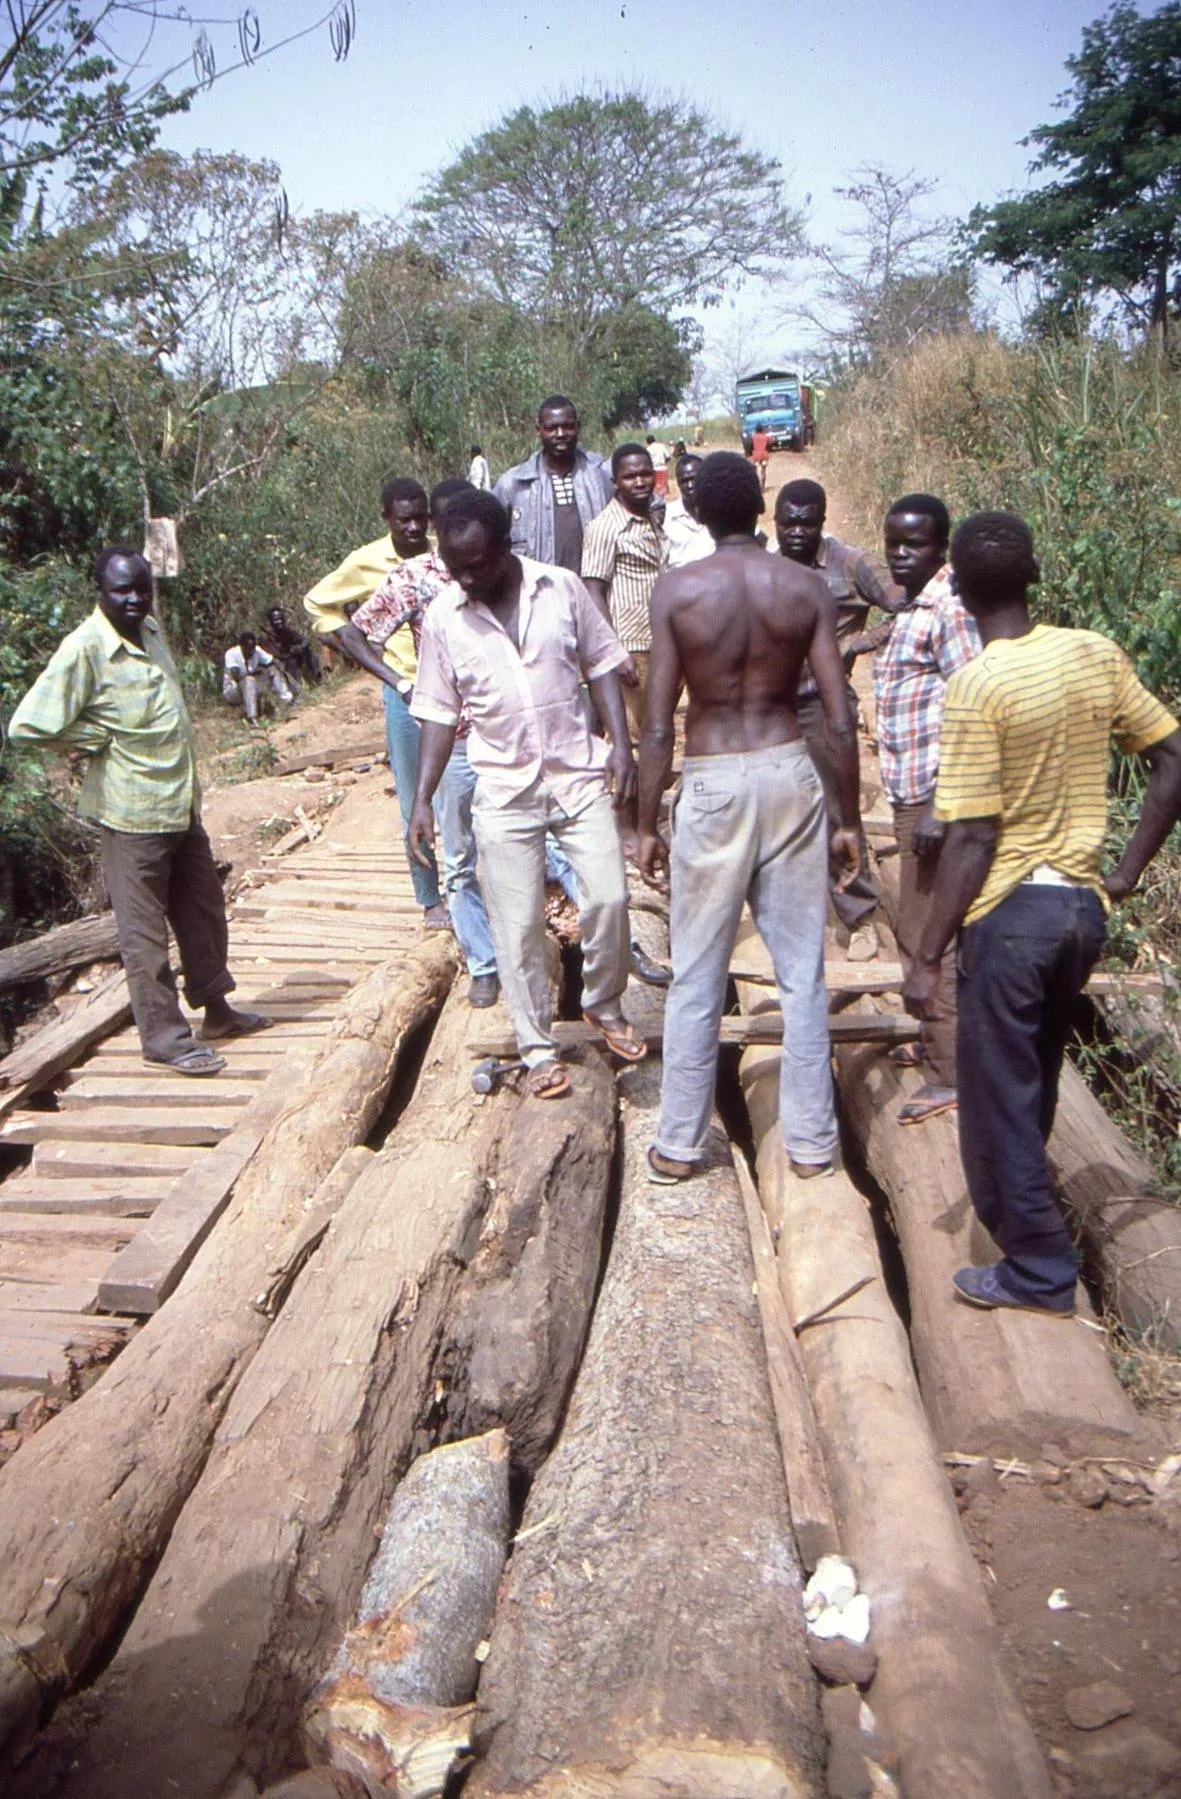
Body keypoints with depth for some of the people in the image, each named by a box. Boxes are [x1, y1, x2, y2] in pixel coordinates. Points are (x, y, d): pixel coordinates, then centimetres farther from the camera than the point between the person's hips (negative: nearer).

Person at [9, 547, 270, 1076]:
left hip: (181, 806, 8)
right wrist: (103, 741, -13)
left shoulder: (150, 630, 7)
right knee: (144, 931, 3)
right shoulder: (83, 649, -17)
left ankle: (215, 1009, 35)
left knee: (203, 913, 18)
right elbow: (27, 726, -22)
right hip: (132, 814, -8)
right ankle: (164, 1037, 13)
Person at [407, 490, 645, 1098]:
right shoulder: (443, 618, -4)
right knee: (517, 925, 2)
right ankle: (537, 1048, 17)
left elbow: (601, 666, 3)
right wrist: (422, 800, -5)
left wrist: (621, 746, -6)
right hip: (504, 790, 0)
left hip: (579, 774, 0)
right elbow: (439, 712, 1)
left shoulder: (562, 588, -5)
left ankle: (604, 1006, 25)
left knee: (608, 897, -2)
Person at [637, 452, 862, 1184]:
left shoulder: (677, 588, -6)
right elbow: (842, 720, -4)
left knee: (697, 978, 9)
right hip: (790, 773, 2)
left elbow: (658, 724, -8)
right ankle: (811, 1141, 22)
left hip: (713, 783, -1)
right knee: (803, 972, 11)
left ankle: (679, 1145, 20)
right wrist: (850, 817, 6)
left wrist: (647, 823, 1)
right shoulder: (807, 587, -1)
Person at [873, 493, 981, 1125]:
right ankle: (936, 1037, 34)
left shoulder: (949, 609, -15)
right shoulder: (912, 607, 15)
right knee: (917, 925, 19)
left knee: (926, 930, -5)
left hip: (934, 795, -10)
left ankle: (951, 1072, 5)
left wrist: (941, 806, -25)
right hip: (911, 793, 10)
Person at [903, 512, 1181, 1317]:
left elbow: (973, 838, -19)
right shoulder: (1097, 654, 0)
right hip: (1084, 906, 7)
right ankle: (1013, 1207, 46)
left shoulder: (978, 685, -18)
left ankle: (1039, 1269, 19)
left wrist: (928, 956, -13)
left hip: (1012, 911, -7)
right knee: (1035, 1078, 25)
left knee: (998, 1093, 9)